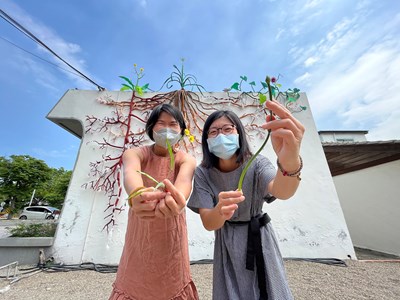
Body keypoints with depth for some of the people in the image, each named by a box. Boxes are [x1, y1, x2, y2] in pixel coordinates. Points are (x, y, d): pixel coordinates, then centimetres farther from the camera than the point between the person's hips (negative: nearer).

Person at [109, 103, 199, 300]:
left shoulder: (186, 159, -11)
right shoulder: (135, 153, -12)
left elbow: (184, 179, -34)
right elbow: (131, 172, -34)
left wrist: (178, 197, -57)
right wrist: (137, 194, -57)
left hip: (171, 235, 1)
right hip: (140, 234, 0)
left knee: (172, 283, 17)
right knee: (135, 283, 14)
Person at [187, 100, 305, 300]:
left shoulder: (256, 164, -18)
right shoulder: (203, 173, -16)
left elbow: (282, 191, -39)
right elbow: (208, 223, -22)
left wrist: (290, 163, -62)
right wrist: (220, 211, -47)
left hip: (260, 240, 1)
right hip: (227, 244, 0)